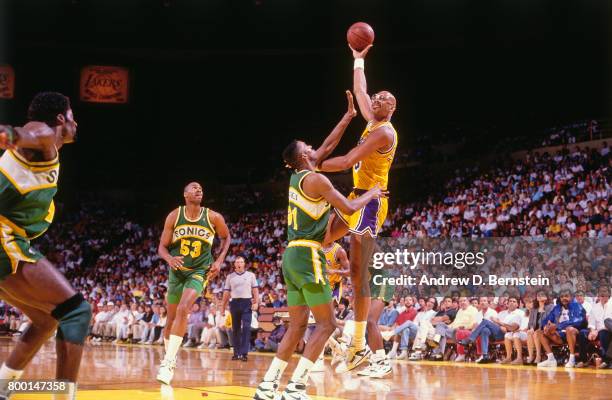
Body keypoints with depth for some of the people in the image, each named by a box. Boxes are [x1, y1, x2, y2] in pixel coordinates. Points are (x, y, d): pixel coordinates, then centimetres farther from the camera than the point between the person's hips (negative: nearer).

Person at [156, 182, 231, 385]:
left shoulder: (213, 217, -10)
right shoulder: (174, 216, -9)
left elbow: (226, 237, 10)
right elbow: (162, 247, -5)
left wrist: (219, 260, -3)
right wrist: (169, 259, -27)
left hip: (199, 271, -2)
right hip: (177, 270, 2)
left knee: (183, 310, -24)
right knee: (171, 317, 10)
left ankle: (169, 362, -23)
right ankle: (169, 356, 32)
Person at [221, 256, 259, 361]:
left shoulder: (250, 275, 7)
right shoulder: (230, 277, 11)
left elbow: (255, 289, 5)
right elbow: (226, 292, 12)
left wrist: (256, 302, -7)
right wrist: (223, 306, 7)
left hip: (247, 303, -2)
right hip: (235, 303, 2)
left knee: (246, 328, -12)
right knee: (235, 329, 5)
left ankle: (244, 353, -14)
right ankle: (236, 353, 12)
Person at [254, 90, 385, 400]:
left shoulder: (296, 177, 16)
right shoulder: (316, 179, -9)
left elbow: (327, 148, 27)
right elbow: (349, 208, -8)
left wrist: (348, 117, 30)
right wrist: (371, 194, 10)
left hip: (293, 256, 9)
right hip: (307, 255, -9)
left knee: (297, 325, 11)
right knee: (326, 323, -6)